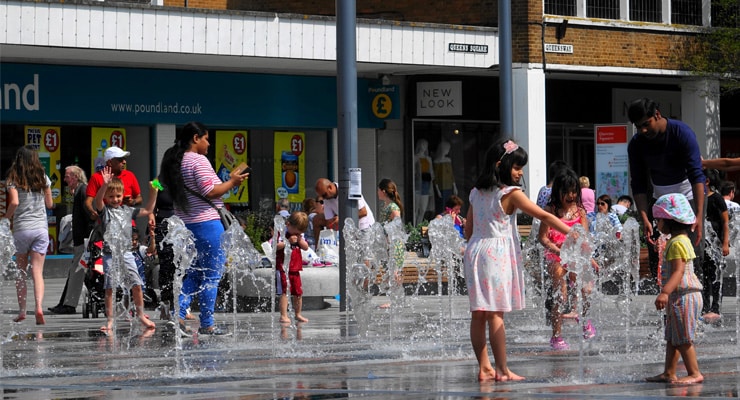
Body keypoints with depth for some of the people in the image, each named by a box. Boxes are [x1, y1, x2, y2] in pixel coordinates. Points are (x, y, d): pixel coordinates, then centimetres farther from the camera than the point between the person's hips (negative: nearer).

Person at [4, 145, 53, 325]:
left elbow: (14, 202, -16)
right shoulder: (43, 178, 6)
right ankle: (38, 306, -20)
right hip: (41, 227, 2)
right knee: (37, 271, -2)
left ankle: (22, 310, 10)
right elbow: (50, 204, 11)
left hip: (21, 228, -2)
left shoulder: (13, 179, -3)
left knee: (21, 272, 10)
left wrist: (6, 217, 1)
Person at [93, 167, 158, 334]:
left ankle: (141, 315, 12)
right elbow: (98, 201, -20)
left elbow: (147, 210, 21)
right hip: (110, 254, -3)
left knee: (137, 285, -1)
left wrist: (153, 193, 10)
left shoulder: (127, 210, 14)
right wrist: (105, 185, -36)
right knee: (110, 288, -3)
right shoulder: (104, 210, 1)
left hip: (126, 252, 3)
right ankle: (110, 321, 1)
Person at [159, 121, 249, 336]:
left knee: (193, 274, 16)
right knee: (211, 275, -1)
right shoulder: (198, 161, -13)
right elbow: (210, 190, -19)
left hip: (185, 225, 9)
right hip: (206, 224, -9)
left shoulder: (175, 162, 14)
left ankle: (178, 314, 1)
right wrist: (232, 182, -6)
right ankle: (207, 324, 2)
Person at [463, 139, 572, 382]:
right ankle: (502, 370, -8)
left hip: (475, 251, 7)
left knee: (479, 314, 7)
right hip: (498, 253, -7)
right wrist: (572, 233, -10)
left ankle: (484, 367, 10)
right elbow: (544, 216, -11)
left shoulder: (476, 193, 11)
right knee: (496, 313, -8)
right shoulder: (511, 193, -9)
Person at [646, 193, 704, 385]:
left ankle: (695, 374, -2)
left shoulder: (678, 243, -17)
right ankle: (669, 373, 18)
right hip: (678, 297, 11)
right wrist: (667, 293, 29)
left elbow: (679, 271, -27)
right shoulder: (677, 241, 16)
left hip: (684, 296, -11)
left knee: (683, 339, -6)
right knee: (672, 338, 13)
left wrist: (665, 292, -37)